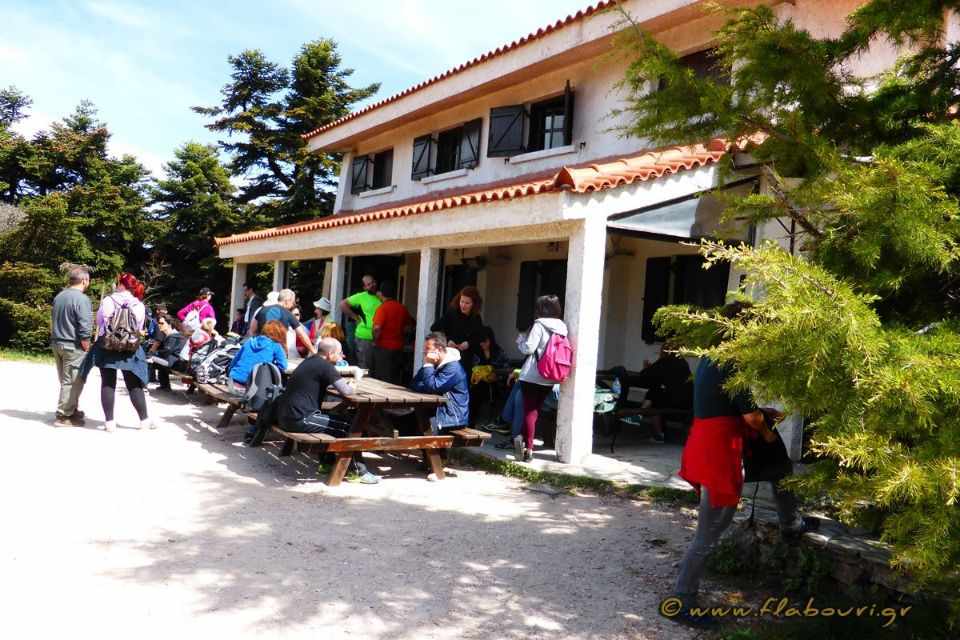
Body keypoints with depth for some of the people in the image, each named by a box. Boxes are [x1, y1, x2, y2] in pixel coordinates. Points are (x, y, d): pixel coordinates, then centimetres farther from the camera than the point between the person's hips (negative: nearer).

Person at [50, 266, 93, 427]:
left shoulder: (59, 296, 11)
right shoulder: (81, 298, -15)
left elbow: (53, 320, 19)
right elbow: (85, 328, -20)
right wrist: (87, 348, -11)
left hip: (57, 343, 9)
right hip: (73, 346, -9)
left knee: (66, 380, 17)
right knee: (73, 382, -2)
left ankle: (71, 410, 28)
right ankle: (63, 416, 1)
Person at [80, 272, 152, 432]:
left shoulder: (108, 300, -6)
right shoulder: (139, 304, -2)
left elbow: (99, 321, 3)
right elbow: (139, 328, 3)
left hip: (107, 347, -1)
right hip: (130, 349, 1)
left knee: (108, 383, 5)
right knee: (134, 384, 8)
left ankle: (109, 422, 4)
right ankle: (144, 419, 9)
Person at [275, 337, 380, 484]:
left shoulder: (310, 361, 15)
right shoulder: (325, 366, -13)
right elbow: (345, 391, -19)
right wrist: (353, 387, 3)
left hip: (285, 415, 10)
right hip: (299, 419, -10)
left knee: (334, 420, 25)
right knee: (347, 428, -4)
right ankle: (358, 470, 7)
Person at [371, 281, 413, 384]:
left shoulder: (382, 308, -14)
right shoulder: (402, 308, 4)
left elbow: (377, 328, -24)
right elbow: (410, 325, 18)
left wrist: (375, 341, -9)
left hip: (383, 348, -6)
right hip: (398, 348, 6)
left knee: (382, 380, 1)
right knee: (395, 379, 12)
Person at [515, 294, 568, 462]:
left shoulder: (539, 325, -11)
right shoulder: (561, 327, 8)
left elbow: (528, 348, -14)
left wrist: (520, 338, 6)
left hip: (532, 375, -6)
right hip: (549, 378, 6)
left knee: (529, 411, -3)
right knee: (535, 410, 14)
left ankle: (528, 448, -9)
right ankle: (526, 441, 19)